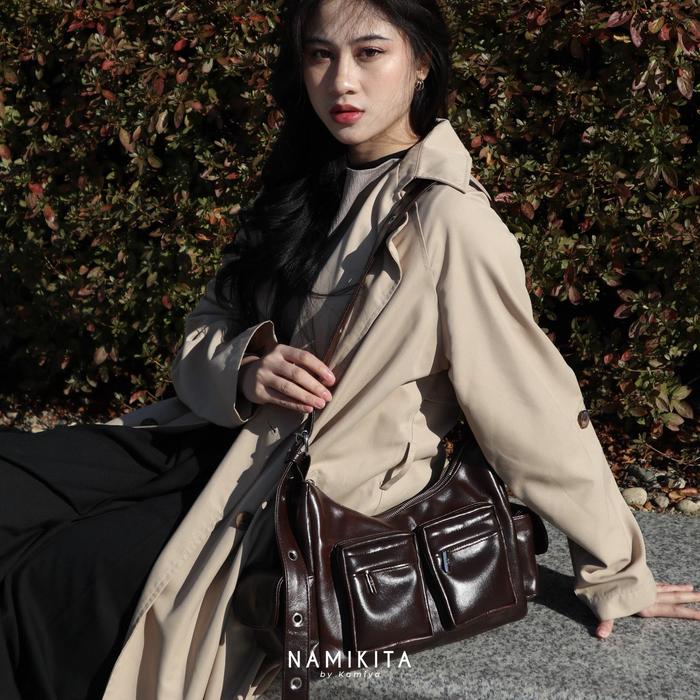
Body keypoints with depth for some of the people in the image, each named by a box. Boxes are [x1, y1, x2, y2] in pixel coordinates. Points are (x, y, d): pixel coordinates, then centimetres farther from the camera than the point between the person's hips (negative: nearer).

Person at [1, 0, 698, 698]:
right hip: (214, 438, 7)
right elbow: (206, 330, 8)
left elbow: (536, 411, -15)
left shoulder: (450, 223, -19)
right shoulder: (306, 186, 5)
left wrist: (618, 579, -9)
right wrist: (245, 373, -15)